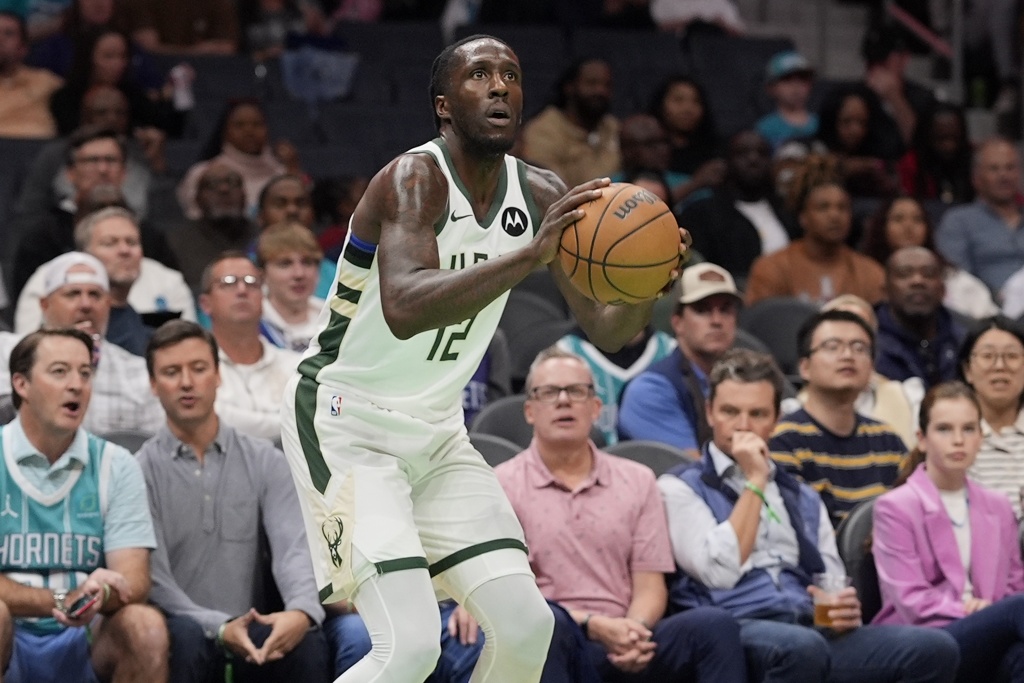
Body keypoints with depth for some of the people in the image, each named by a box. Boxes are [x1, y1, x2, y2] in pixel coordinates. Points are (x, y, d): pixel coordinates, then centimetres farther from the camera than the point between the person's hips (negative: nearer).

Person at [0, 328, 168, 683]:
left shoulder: (116, 466, 7)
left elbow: (133, 580, -3)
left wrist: (100, 595, -28)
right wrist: (59, 602, -25)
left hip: (87, 645, 3)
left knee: (145, 626, -29)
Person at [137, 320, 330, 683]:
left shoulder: (264, 462, 9)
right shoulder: (141, 471, 1)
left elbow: (294, 546, -6)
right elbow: (152, 577, -9)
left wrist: (302, 611, -30)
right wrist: (220, 628, -27)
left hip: (254, 638, 2)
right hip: (183, 634, -2)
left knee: (306, 640, -30)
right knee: (186, 636, -37)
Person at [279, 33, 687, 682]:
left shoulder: (541, 196, -1)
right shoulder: (414, 178, -21)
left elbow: (606, 328, 2)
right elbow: (403, 309, -39)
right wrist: (531, 255, -47)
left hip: (436, 433, 7)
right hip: (347, 426, -7)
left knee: (527, 626, -1)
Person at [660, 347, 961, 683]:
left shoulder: (803, 498, 28)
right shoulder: (680, 487, 12)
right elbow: (719, 571, -6)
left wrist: (846, 613, -2)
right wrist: (755, 482, 1)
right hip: (735, 629, -5)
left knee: (935, 648, -22)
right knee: (803, 646, -41)